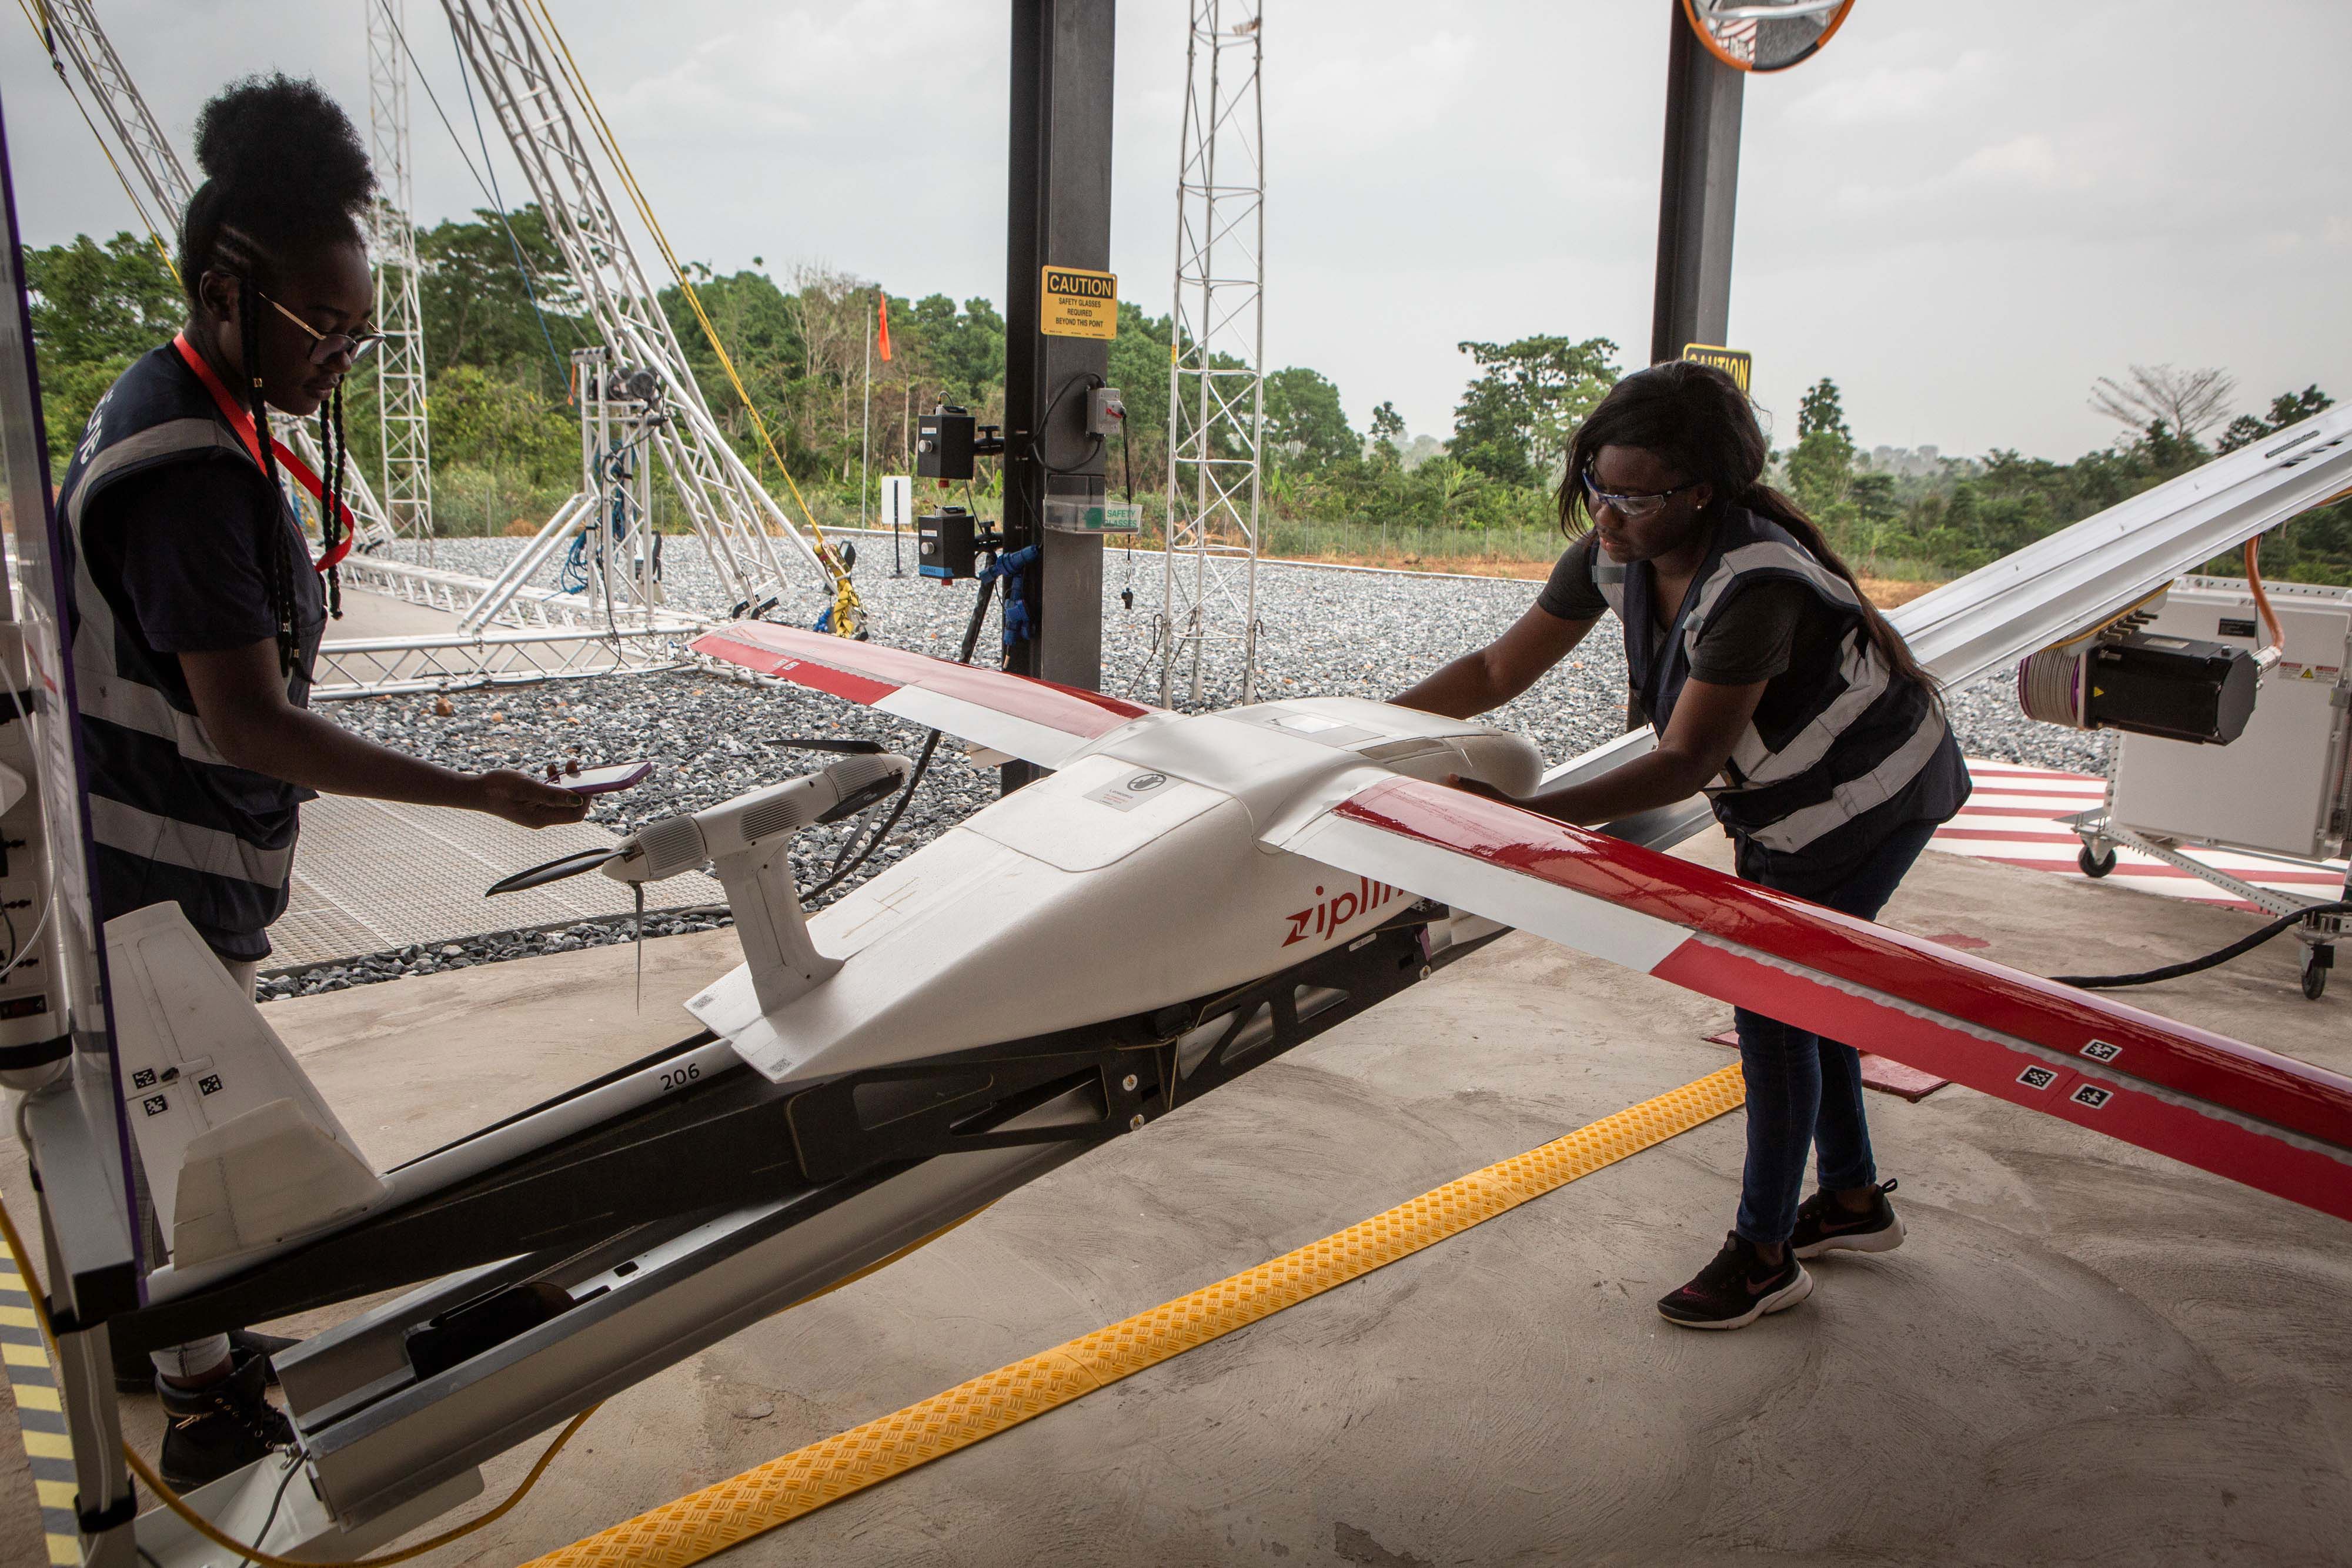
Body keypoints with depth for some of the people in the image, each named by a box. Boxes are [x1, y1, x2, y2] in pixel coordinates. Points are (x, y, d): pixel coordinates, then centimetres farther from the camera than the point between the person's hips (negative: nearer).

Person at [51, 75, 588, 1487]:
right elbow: (248, 724, -30)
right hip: (168, 874, -10)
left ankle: (173, 1339, 43)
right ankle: (206, 1398, 25)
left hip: (191, 858, 10)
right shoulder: (187, 467, -27)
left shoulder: (184, 411, 6)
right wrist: (477, 795, -31)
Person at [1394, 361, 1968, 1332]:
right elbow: (1498, 670, -9)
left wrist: (1526, 815, -40)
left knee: (1772, 1005, -4)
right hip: (1782, 799, 8)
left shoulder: (1755, 585, -38)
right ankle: (1855, 1198, 38)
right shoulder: (1612, 552, -15)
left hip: (1867, 795, -8)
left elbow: (1683, 765, -35)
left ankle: (1765, 1254, 13)